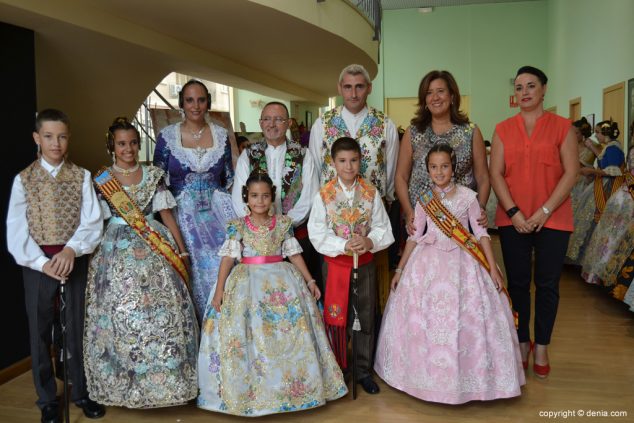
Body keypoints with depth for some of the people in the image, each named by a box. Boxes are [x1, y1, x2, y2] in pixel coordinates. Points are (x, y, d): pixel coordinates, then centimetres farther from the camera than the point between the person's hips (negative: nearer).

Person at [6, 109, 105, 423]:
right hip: (37, 262, 0)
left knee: (78, 327, 10)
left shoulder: (81, 176, -1)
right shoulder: (23, 179, -1)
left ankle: (81, 392, 28)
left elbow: (92, 221, -6)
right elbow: (16, 230, -4)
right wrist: (42, 262, -14)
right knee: (40, 331, 10)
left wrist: (71, 249, -21)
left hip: (75, 259, 0)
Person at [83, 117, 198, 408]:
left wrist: (182, 252, 4)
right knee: (122, 314, 0)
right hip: (118, 252, -1)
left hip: (156, 249, 1)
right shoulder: (101, 180, 3)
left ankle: (162, 379, 15)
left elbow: (167, 215, 7)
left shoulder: (153, 175, 6)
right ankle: (125, 383, 18)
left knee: (162, 314, 0)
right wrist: (88, 253, -4)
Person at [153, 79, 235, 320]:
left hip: (218, 212, 1)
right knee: (194, 271, -3)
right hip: (184, 216, -1)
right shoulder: (167, 136, 0)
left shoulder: (220, 134, 6)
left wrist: (218, 201, 5)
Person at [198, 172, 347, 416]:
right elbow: (228, 258, -6)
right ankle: (248, 389, 11)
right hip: (248, 281, -1)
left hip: (281, 280, 2)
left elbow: (294, 254, 7)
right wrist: (219, 289, -13)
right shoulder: (238, 226, -1)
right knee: (248, 334, -5)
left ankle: (292, 386, 16)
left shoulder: (283, 224, 4)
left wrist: (310, 280, 4)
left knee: (291, 330, 0)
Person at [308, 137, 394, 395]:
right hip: (335, 264, -1)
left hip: (365, 263, 1)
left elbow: (383, 228, -3)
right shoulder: (324, 195, -8)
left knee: (365, 317, 11)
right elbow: (318, 234, -12)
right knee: (335, 316, 10)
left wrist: (370, 241, -24)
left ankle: (363, 370, 27)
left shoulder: (371, 193, -4)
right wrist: (344, 246, -25)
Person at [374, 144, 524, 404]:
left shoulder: (467, 196, -3)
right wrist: (400, 269, 6)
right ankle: (428, 373, 24)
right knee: (424, 319, 6)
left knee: (465, 320, 0)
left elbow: (481, 233, -1)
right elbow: (415, 236, 7)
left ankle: (463, 372, 20)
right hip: (428, 263, 2)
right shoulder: (424, 200, 2)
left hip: (461, 263, -1)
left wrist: (493, 268, -6)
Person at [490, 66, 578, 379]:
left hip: (552, 219, -1)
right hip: (512, 220, 2)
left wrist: (545, 211, -12)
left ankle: (541, 348, 19)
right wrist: (514, 212, -10)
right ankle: (522, 344, 22)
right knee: (517, 283, 7)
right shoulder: (503, 129, 7)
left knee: (547, 284, 5)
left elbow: (571, 173, -3)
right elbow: (495, 174, 1)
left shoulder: (562, 127, 2)